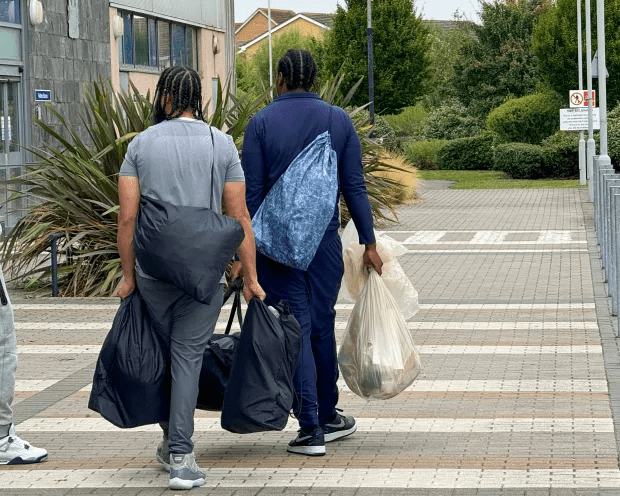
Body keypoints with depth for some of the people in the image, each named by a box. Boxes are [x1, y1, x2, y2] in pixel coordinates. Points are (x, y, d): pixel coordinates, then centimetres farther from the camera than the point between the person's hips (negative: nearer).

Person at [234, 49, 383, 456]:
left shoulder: (261, 124, -4)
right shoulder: (338, 121, 3)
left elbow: (252, 193, -6)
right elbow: (354, 187, 1)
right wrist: (369, 243, 6)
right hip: (325, 240, 2)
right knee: (322, 327, 15)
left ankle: (311, 428, -4)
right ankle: (328, 417, 27)